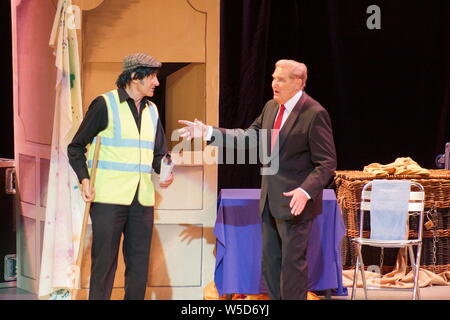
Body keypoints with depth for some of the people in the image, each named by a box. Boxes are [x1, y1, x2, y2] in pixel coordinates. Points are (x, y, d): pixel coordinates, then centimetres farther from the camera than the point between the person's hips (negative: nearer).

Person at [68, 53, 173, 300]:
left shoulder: (151, 110, 15)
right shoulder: (105, 104, -3)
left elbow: (159, 153, 21)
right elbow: (76, 147, 0)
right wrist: (84, 180, -14)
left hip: (142, 198, 6)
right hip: (109, 197, -6)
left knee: (139, 263, 6)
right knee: (104, 262, -4)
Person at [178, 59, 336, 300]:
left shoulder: (314, 114, -15)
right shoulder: (271, 107, 9)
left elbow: (327, 163, -16)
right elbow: (250, 136, 14)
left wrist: (306, 191, -30)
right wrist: (208, 133, 5)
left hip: (295, 202, -8)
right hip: (270, 200, 8)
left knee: (292, 262, -2)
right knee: (269, 262, 14)